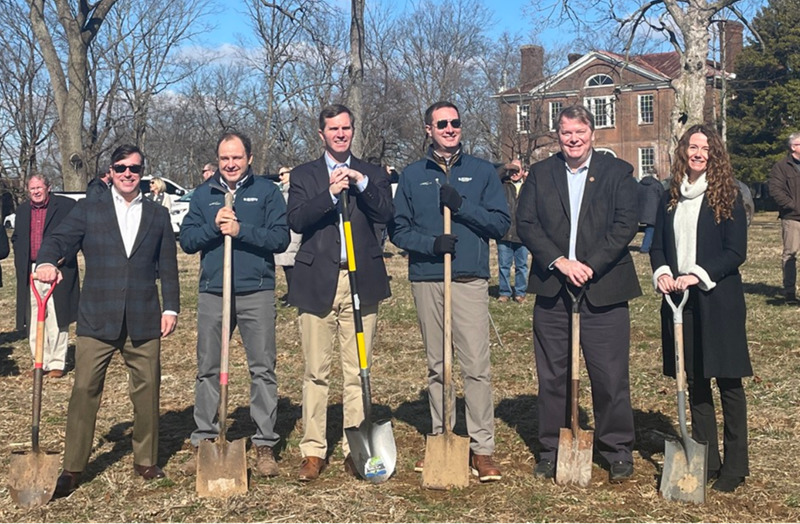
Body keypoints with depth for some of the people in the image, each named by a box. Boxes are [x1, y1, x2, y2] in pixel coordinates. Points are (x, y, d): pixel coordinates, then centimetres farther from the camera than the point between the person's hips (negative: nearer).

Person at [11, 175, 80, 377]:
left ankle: (57, 363, 6)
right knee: (34, 321, 7)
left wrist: (64, 255, -10)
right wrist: (19, 260, 11)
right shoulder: (22, 210, 16)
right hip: (30, 273, 5)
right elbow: (16, 238, 26)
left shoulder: (66, 206, -1)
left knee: (57, 320, -2)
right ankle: (41, 362, 16)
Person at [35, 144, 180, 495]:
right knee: (84, 390, -3)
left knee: (147, 391, 7)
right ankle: (72, 468, 7)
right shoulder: (88, 210, 8)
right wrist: (46, 261, -27)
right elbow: (58, 239, -4)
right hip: (97, 319, -1)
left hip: (143, 321, 2)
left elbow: (168, 266, 12)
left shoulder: (158, 215, 12)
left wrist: (171, 307, 5)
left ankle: (146, 461, 21)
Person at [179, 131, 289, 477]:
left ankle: (265, 446, 9)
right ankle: (203, 442, 17)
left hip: (257, 292, -2)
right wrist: (214, 226, -12)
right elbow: (186, 240, 5)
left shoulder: (267, 191, 3)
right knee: (207, 370, 7)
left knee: (263, 369, 1)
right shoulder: (203, 194, 11)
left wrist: (241, 230, -17)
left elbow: (281, 238, -6)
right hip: (212, 292, 2)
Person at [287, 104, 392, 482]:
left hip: (361, 281, 1)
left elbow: (385, 215, -3)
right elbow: (296, 221, -6)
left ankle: (355, 449, 12)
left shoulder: (372, 174, 14)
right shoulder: (304, 175, 10)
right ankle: (313, 451, 10)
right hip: (317, 282, 0)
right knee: (315, 372, 2)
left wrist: (362, 184, -14)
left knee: (357, 372, 3)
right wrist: (330, 194, -17)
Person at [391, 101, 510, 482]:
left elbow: (501, 223, 2)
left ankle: (482, 450, -2)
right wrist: (430, 244, -10)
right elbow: (398, 229, 8)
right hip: (426, 280, 2)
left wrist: (462, 206, -12)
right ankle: (441, 440, 20)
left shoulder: (482, 172, 8)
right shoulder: (413, 176, 11)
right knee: (436, 367, 10)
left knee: (477, 367, -8)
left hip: (470, 279, -2)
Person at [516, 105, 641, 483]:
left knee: (611, 377, 2)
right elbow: (525, 224, 0)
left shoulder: (618, 173, 4)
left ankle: (617, 451, 18)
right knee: (552, 375, 9)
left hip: (603, 291, -2)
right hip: (552, 291, 2)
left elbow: (625, 225, -6)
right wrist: (559, 262, -12)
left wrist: (590, 266, -15)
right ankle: (552, 449, 22)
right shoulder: (539, 174, 9)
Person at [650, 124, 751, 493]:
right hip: (679, 300, 4)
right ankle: (705, 460, 21)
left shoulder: (727, 196, -3)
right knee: (695, 382, 10)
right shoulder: (671, 197, 10)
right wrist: (662, 272, -7)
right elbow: (658, 245, 12)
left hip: (718, 300, -4)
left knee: (728, 382, 2)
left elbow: (736, 251, -8)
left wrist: (697, 275, -17)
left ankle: (735, 466, 12)